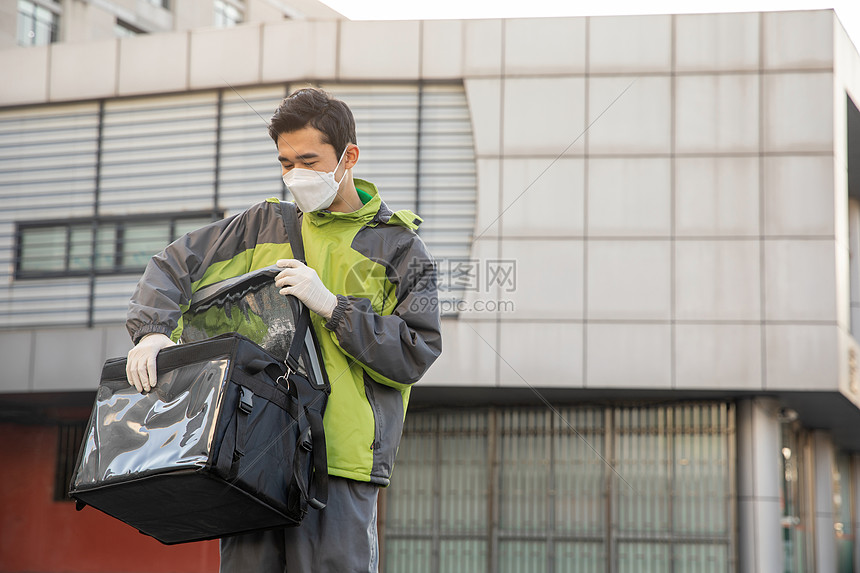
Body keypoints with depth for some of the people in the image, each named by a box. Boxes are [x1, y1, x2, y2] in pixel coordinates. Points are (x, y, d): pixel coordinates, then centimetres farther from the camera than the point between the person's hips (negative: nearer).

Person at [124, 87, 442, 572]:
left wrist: (332, 306, -10)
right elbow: (172, 267, 19)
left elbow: (415, 355, -2)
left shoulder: (399, 247, 7)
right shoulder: (264, 226, 17)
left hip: (337, 457, -3)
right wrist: (152, 332, 0)